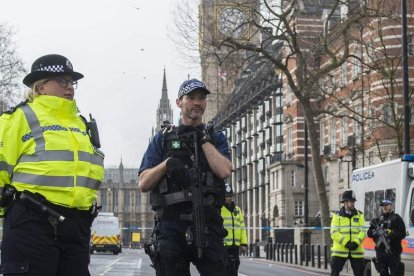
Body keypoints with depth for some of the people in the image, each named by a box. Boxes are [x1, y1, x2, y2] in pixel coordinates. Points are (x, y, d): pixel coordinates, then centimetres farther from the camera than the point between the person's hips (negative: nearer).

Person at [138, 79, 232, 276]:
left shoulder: (216, 138, 16)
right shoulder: (162, 139, 13)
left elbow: (224, 171, -5)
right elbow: (143, 184, 6)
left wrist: (204, 139, -2)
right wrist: (167, 163, -10)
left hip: (208, 223, 0)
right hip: (171, 224, 0)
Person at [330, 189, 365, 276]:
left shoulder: (359, 215, 8)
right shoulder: (337, 215, 1)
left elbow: (362, 231, 0)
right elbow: (334, 233, -8)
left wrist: (356, 243, -17)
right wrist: (346, 243, -20)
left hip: (356, 250, 2)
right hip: (339, 250, -2)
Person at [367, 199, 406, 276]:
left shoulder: (397, 219, 2)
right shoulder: (378, 219, 17)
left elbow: (403, 234, -8)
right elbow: (369, 233, 11)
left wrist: (390, 233, -21)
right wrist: (375, 232, -11)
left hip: (393, 253, -5)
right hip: (381, 252, 5)